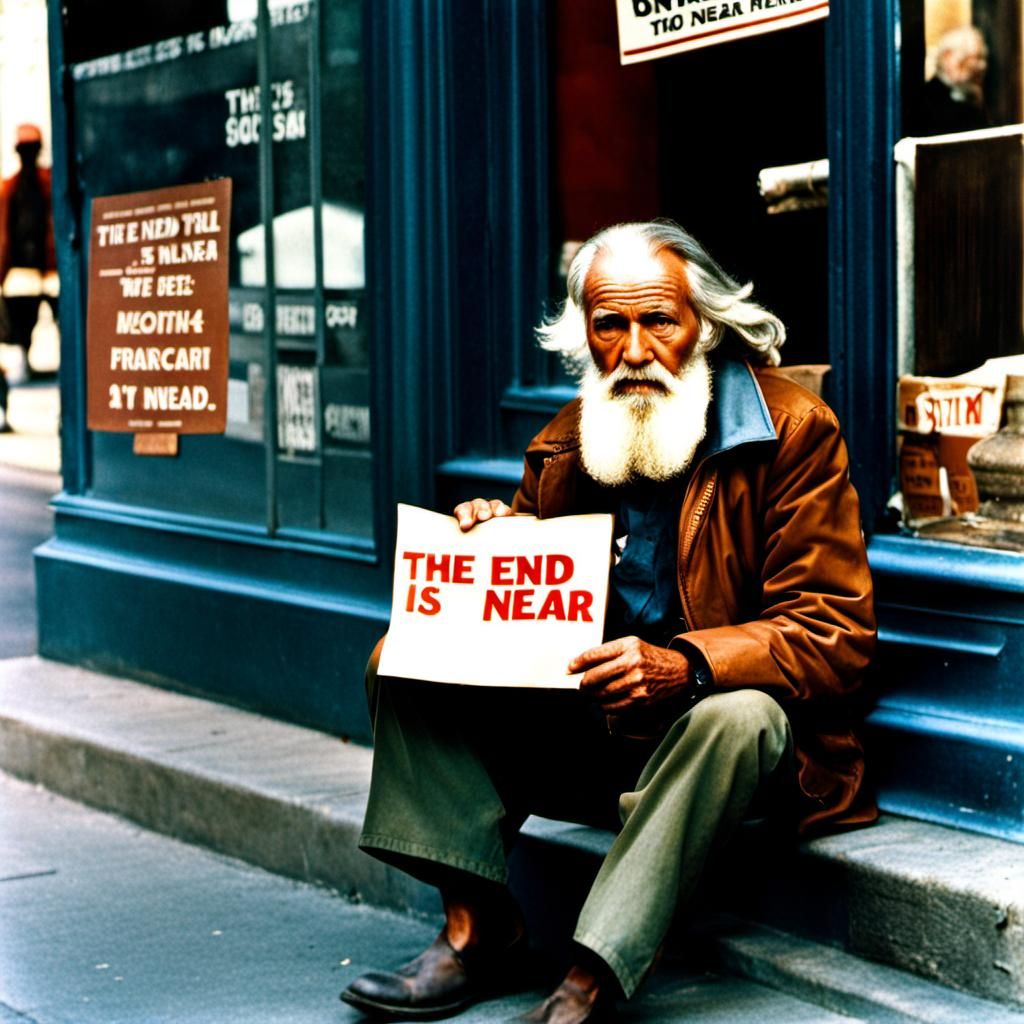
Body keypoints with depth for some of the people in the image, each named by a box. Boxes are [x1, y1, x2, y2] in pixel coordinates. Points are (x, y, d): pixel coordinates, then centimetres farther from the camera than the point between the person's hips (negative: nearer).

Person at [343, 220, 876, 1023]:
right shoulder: (569, 443, 8)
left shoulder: (793, 430, -9)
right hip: (588, 732, 6)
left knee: (739, 717, -39)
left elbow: (834, 636, -15)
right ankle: (478, 927, -18)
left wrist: (683, 665, -32)